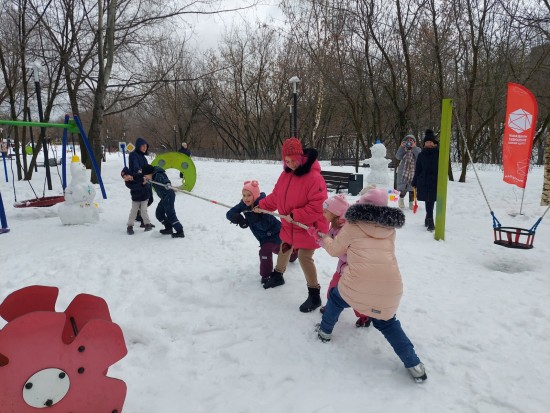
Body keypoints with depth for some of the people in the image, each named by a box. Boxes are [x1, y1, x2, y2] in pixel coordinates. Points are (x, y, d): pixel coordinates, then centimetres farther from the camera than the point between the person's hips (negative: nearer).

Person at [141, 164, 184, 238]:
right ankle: (168, 228, 25)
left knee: (170, 215, -11)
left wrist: (168, 185, -58)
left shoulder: (158, 175, -18)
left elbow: (165, 181, -37)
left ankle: (180, 232, -6)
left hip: (168, 196, -11)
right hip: (164, 198, 11)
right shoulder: (154, 176, 12)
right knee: (159, 213, 17)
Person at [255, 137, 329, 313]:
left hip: (309, 226, -8)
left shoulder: (314, 177, -26)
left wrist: (296, 216, -30)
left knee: (304, 257, -11)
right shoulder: (286, 174, 0)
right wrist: (261, 206, 11)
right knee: (284, 249, 24)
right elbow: (276, 196, 12)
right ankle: (278, 275, 51)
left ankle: (314, 295, 5)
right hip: (289, 225, 8)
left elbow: (319, 205, -31)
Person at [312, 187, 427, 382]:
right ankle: (413, 364, 21)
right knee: (386, 322, 26)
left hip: (358, 285, -3)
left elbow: (335, 249, 14)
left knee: (336, 298, 28)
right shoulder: (390, 229, 14)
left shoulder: (353, 225, 2)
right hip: (390, 289, 3)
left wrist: (324, 240, 33)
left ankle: (325, 331, 44)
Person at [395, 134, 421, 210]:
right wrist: (401, 147, -17)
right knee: (403, 189, -6)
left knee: (412, 189, 1)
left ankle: (411, 203, 17)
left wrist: (414, 147, -21)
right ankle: (401, 198, 23)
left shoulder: (417, 149, 4)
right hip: (403, 172, 0)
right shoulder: (403, 149, 6)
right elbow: (398, 157, -10)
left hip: (414, 173, 0)